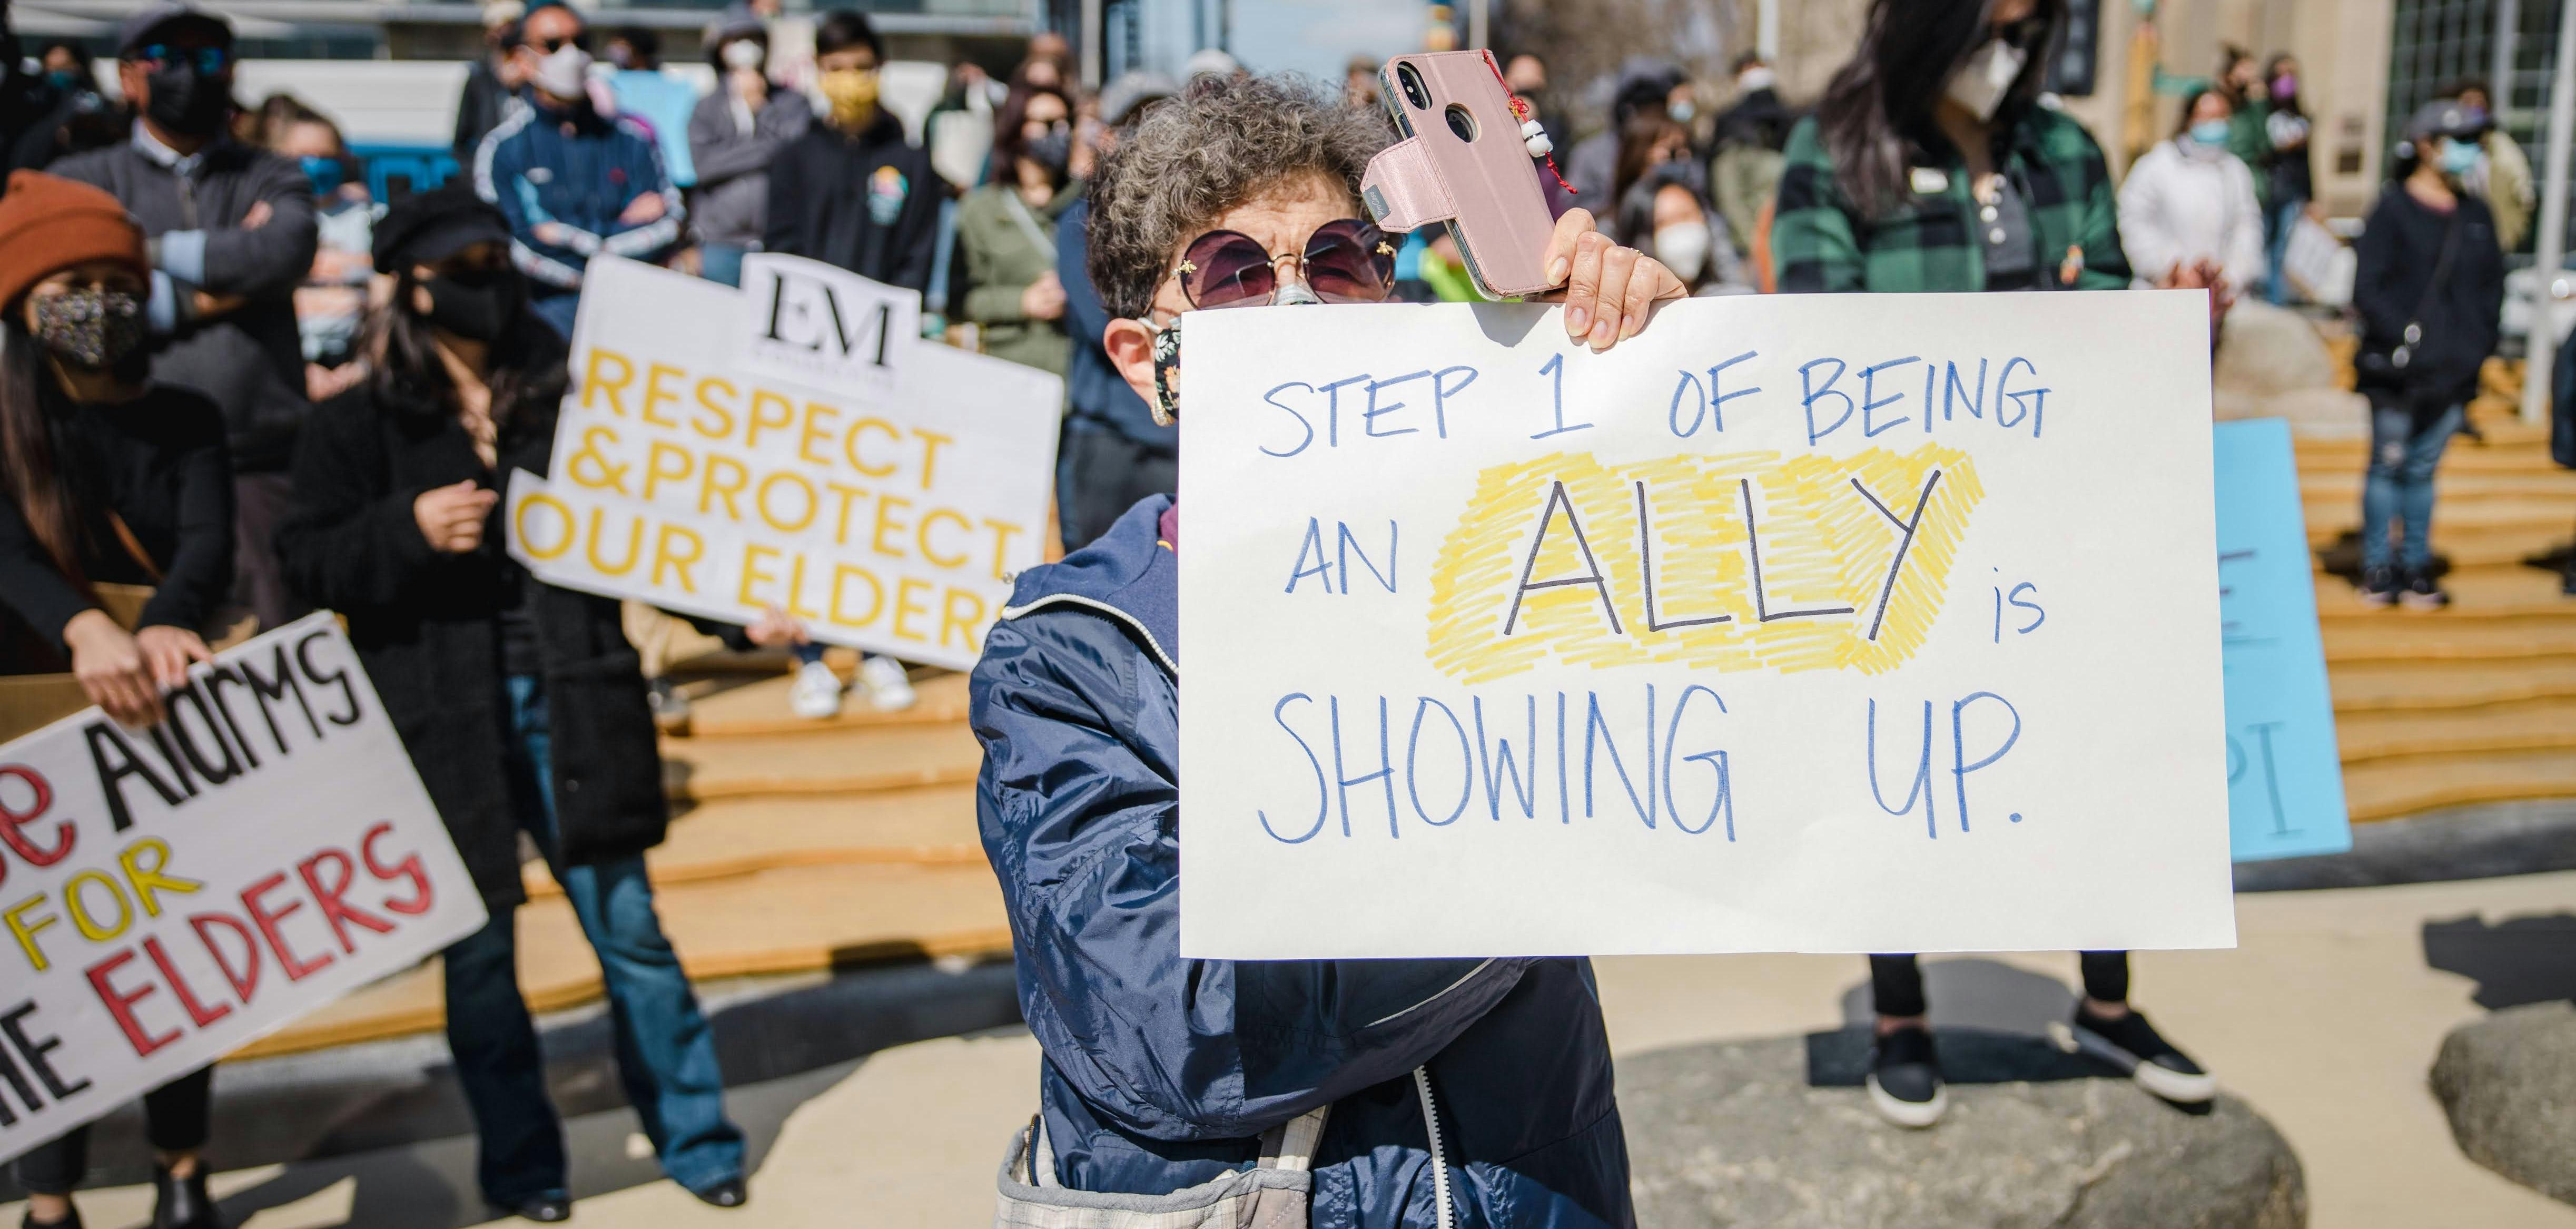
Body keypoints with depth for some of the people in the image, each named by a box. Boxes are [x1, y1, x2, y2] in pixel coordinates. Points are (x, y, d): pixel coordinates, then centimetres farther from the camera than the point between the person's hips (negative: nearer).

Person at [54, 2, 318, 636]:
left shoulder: (272, 179, 17)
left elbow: (285, 252, -6)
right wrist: (202, 296, -3)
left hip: (262, 465, 0)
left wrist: (148, 251, -1)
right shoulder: (83, 180, 15)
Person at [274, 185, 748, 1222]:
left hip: (570, 699, 1)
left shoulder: (566, 400, 9)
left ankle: (695, 1136, 18)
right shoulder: (358, 426, 3)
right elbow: (310, 564, -2)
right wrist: (410, 529, -18)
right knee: (478, 952, 8)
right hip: (445, 715, -1)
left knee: (627, 924, 5)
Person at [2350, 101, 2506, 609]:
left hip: (2454, 371, 4)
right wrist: (2406, 339, -15)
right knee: (2389, 463, 2)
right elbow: (2367, 287, -8)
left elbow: (2492, 285, 17)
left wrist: (2478, 343, 4)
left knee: (2424, 468, 9)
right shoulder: (2393, 209, -4)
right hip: (2398, 369, -4)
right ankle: (2378, 568, 11)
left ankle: (2417, 568, 16)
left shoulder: (2476, 216, 12)